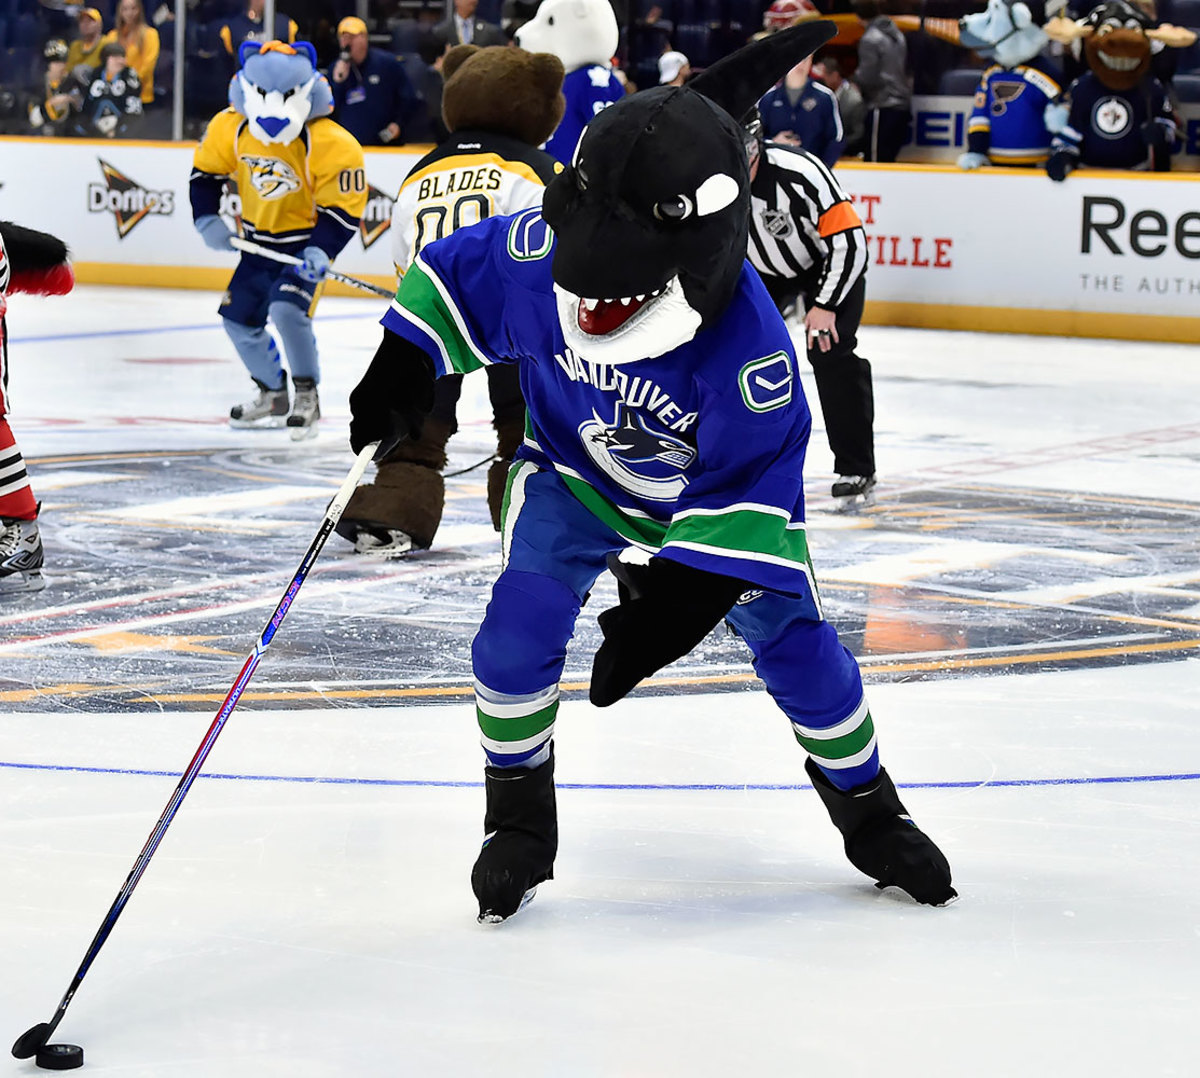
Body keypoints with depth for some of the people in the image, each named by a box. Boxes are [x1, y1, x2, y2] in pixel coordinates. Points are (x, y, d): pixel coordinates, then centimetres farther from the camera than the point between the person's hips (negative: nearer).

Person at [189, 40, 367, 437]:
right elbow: (205, 171, 6)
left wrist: (320, 252, -33)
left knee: (287, 309, -27)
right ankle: (273, 396, 31)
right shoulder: (230, 127, -12)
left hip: (306, 239, -6)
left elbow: (344, 209, -21)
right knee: (238, 317, 9)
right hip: (260, 241, 6)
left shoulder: (331, 144, -26)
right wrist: (207, 219, -6)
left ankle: (307, 397, -10)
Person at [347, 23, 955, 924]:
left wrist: (679, 591, -36)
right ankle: (519, 826, 8)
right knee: (516, 638, -14)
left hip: (719, 490, -2)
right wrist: (402, 369, -10)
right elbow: (453, 271, -8)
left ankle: (870, 813, 23)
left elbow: (751, 487, -32)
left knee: (797, 647, -2)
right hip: (575, 474, 2)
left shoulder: (749, 347, -40)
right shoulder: (539, 256, -31)